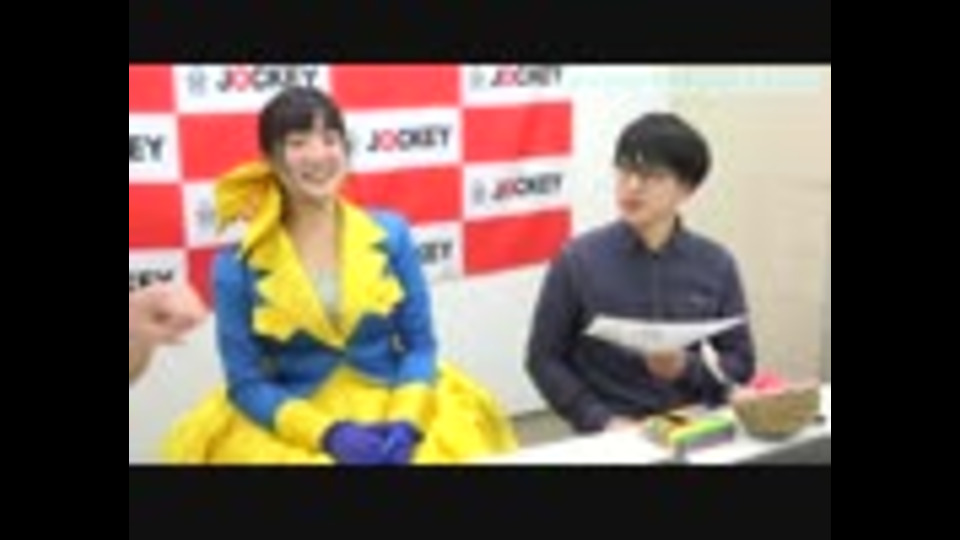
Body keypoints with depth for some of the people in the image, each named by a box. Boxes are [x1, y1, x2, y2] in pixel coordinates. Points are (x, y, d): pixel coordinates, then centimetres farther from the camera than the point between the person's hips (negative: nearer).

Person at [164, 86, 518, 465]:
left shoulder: (392, 235, 2)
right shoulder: (238, 268, -3)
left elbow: (420, 344, 4)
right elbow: (246, 384, -2)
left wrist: (405, 422, -13)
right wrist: (328, 433, -16)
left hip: (393, 406, 2)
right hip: (294, 428, -2)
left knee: (454, 442, -23)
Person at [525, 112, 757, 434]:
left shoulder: (717, 265, 2)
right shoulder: (577, 260, -3)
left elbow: (741, 362, 8)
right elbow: (544, 359, 1)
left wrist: (687, 367, -11)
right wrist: (601, 420, -10)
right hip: (612, 436, -2)